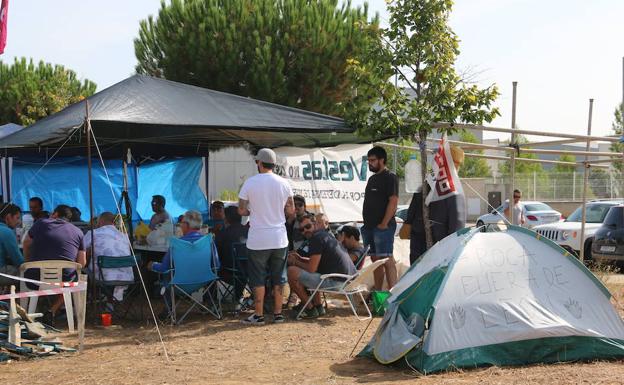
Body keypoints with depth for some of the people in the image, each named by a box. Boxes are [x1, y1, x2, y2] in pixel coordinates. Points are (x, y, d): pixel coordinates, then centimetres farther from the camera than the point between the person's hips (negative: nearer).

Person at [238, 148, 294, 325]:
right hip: (279, 239, 3)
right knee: (278, 277, 12)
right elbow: (291, 210, 4)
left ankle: (258, 315, 7)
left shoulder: (250, 183, -9)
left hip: (258, 240, -3)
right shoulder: (283, 183, -1)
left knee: (258, 278, 5)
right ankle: (278, 313, 16)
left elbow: (241, 210, -5)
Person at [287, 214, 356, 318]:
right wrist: (299, 259, 21)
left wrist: (295, 262, 4)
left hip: (336, 281, -11)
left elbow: (311, 268, -14)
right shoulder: (325, 234, 20)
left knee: (292, 272, -8)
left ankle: (310, 309, 3)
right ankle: (318, 306, 26)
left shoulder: (317, 238, -11)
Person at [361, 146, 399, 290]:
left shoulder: (390, 178, -8)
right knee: (375, 260, 12)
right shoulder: (372, 178, 19)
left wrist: (384, 223, -20)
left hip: (383, 226, -9)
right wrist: (366, 223, 16)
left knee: (386, 260, -11)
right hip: (370, 226, 9)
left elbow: (393, 201, -16)